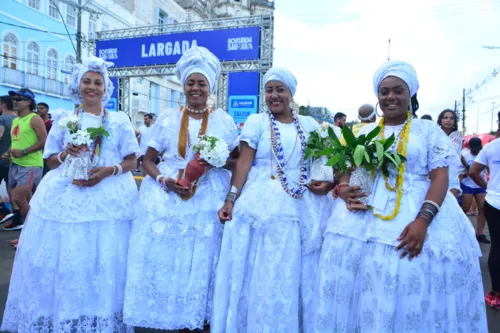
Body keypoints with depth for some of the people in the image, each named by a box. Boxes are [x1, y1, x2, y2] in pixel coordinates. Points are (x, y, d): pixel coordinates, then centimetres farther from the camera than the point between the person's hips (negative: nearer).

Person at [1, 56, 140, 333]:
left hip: (108, 196, -1)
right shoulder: (64, 119, 11)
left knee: (103, 258, -2)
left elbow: (131, 160, 3)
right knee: (60, 256, 0)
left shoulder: (119, 120, 7)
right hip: (65, 195, 2)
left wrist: (109, 170, -14)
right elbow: (51, 160, 12)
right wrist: (65, 154, -9)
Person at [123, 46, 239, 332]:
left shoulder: (224, 120, 4)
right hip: (167, 196, 1)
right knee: (165, 259, 3)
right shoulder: (167, 118, 5)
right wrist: (165, 181, -13)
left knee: (200, 261, 5)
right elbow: (148, 161, 6)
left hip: (208, 199, -1)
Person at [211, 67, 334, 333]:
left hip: (302, 208, 3)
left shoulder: (310, 125, 10)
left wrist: (328, 181, -9)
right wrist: (231, 199, -14)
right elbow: (244, 163, -5)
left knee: (294, 275, 11)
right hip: (262, 205, -2)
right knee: (259, 273, 5)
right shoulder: (256, 122, 3)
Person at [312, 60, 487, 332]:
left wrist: (423, 220, -19)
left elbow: (440, 177, -4)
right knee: (352, 268, -4)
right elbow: (347, 170, 12)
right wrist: (345, 192, -12)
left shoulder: (428, 130, 5)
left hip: (418, 210, -2)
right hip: (365, 212, 2)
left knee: (414, 285, -8)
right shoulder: (365, 132, 14)